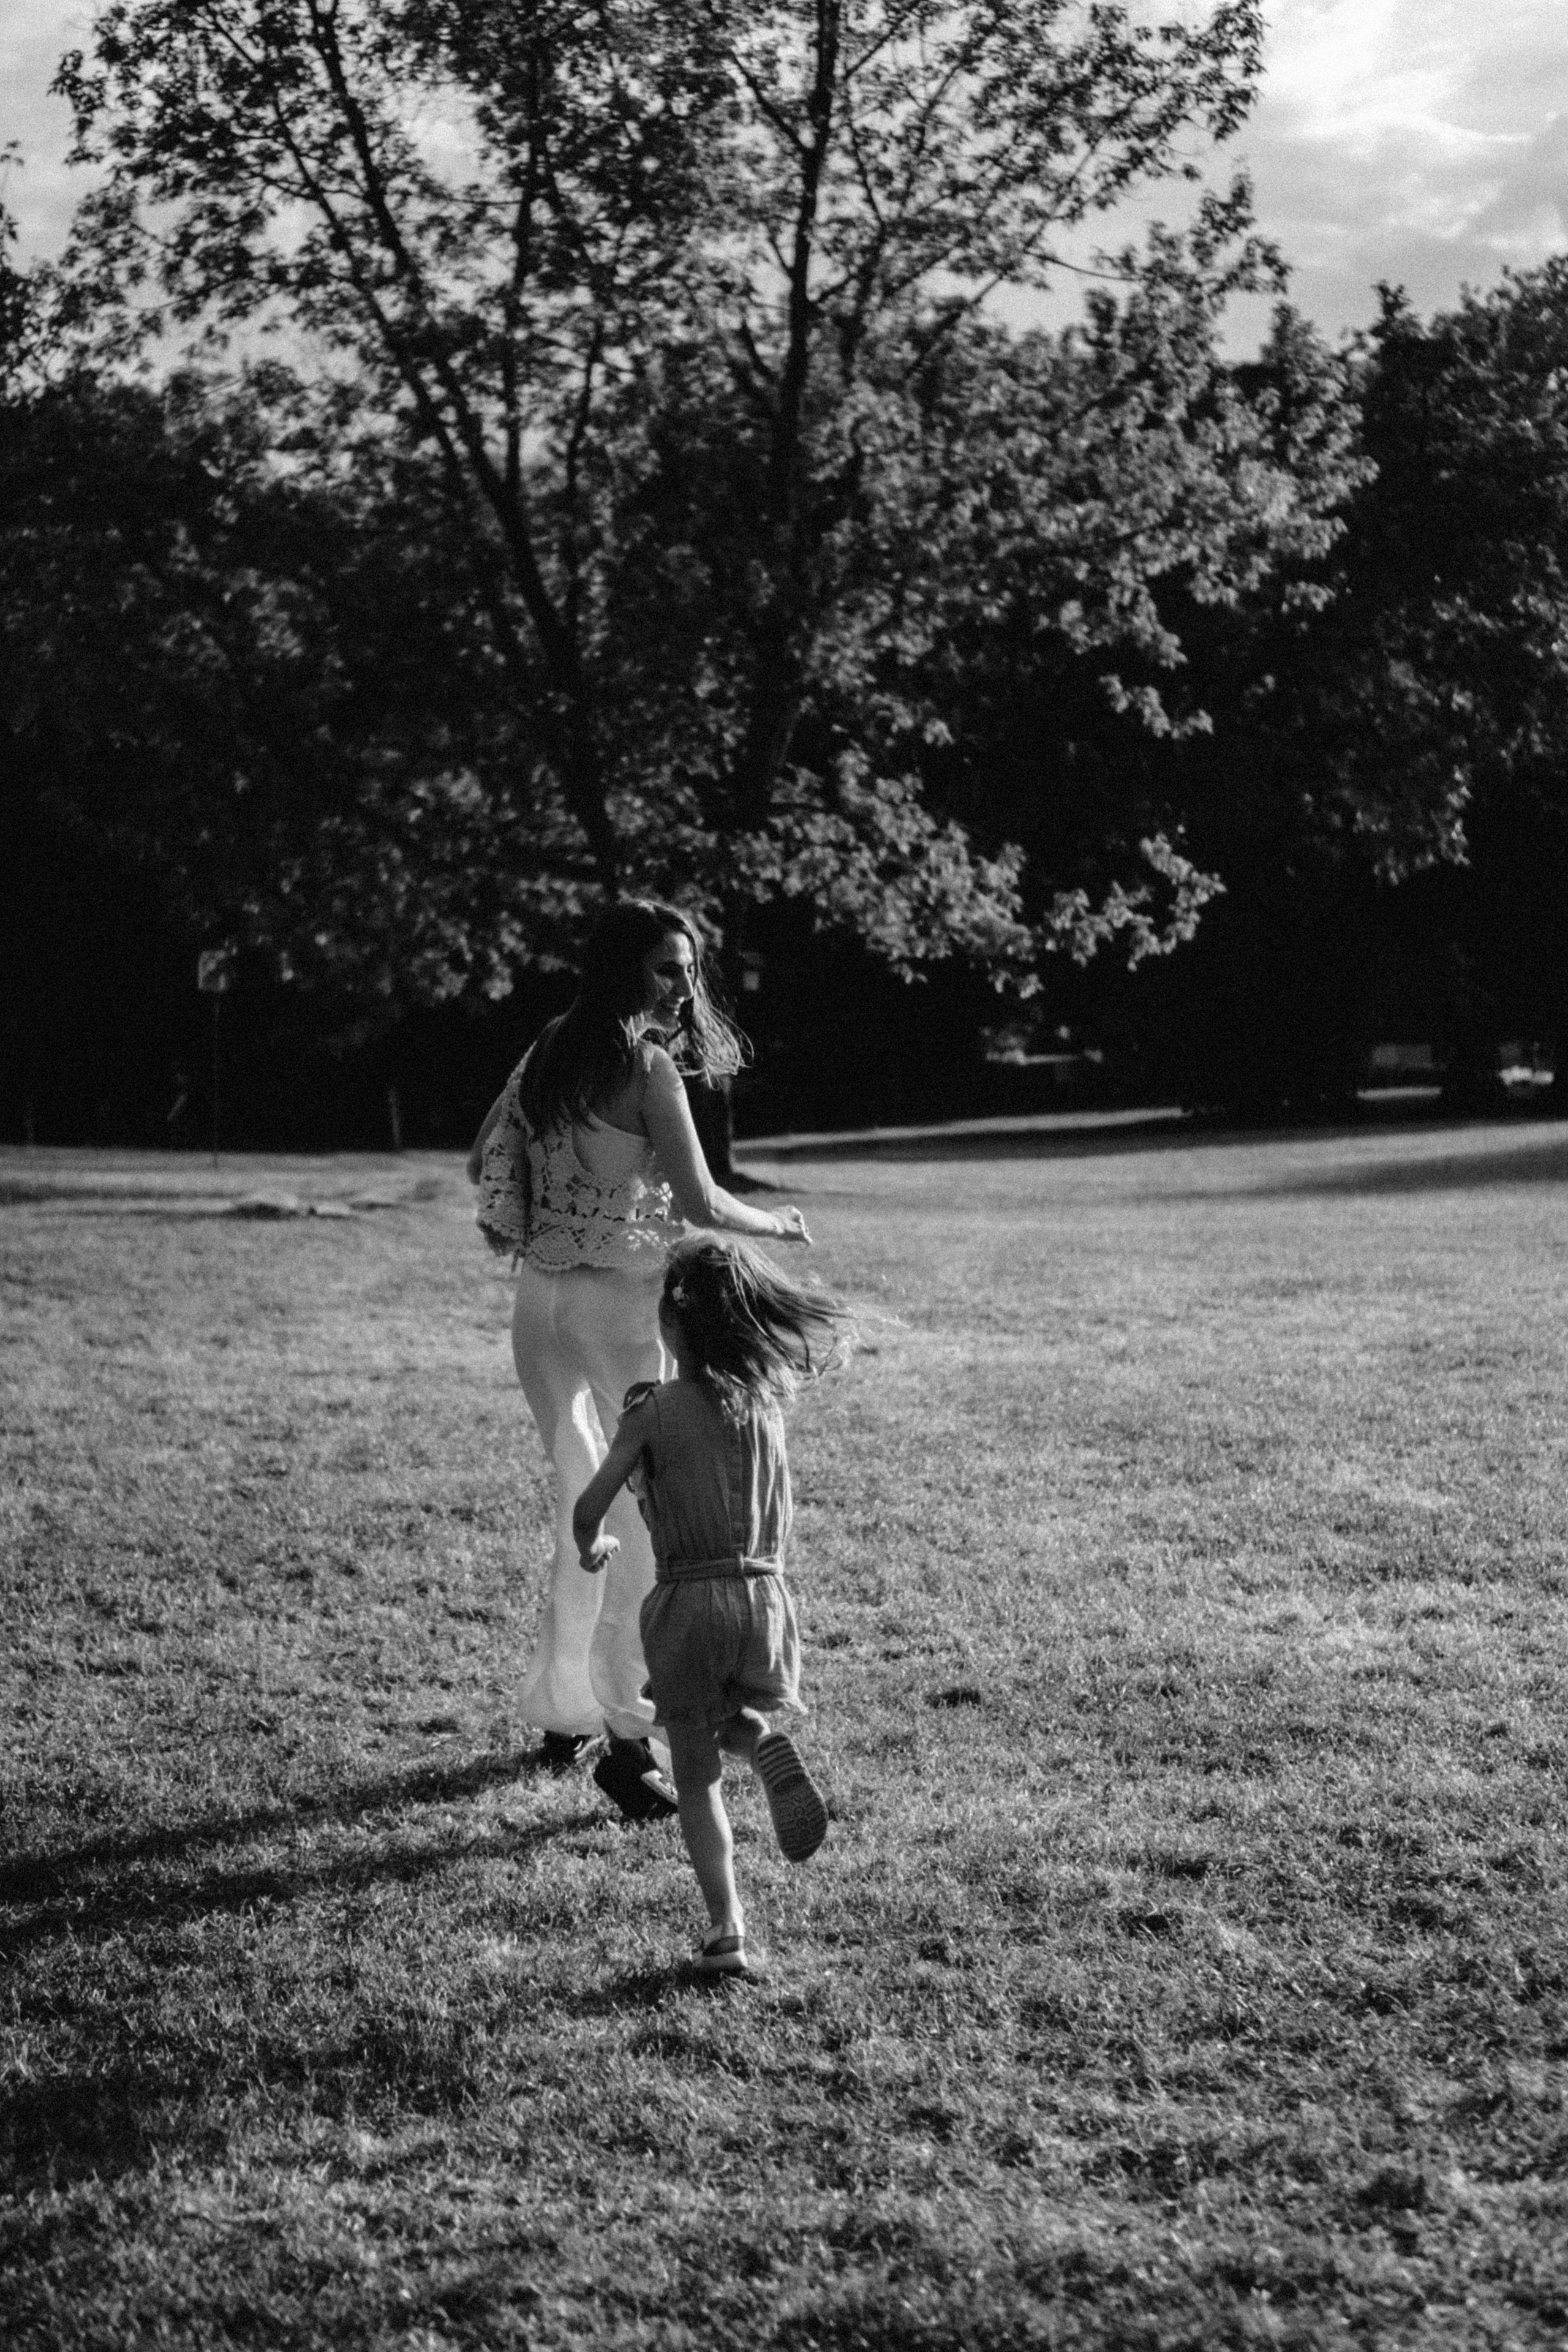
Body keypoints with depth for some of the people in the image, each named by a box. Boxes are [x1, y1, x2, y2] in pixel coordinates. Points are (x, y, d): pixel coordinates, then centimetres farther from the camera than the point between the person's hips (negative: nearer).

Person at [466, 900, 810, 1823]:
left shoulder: (547, 1053, 8)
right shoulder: (648, 1067, -14)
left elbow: (484, 1160, 18)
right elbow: (702, 1205, -17)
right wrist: (780, 1223, 1)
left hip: (541, 1301, 8)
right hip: (622, 1304, -7)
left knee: (584, 1506, 20)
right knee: (654, 1520, 0)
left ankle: (563, 1712, 29)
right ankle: (628, 1738, -2)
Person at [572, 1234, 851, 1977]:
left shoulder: (654, 1411, -7)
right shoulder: (767, 1398, 5)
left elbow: (589, 1509, -8)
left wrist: (592, 1549, 16)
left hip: (688, 1601, -3)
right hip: (764, 1595, 3)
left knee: (698, 1778, 8)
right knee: (736, 1718, 28)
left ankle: (727, 1932, -2)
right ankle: (765, 1743, -8)